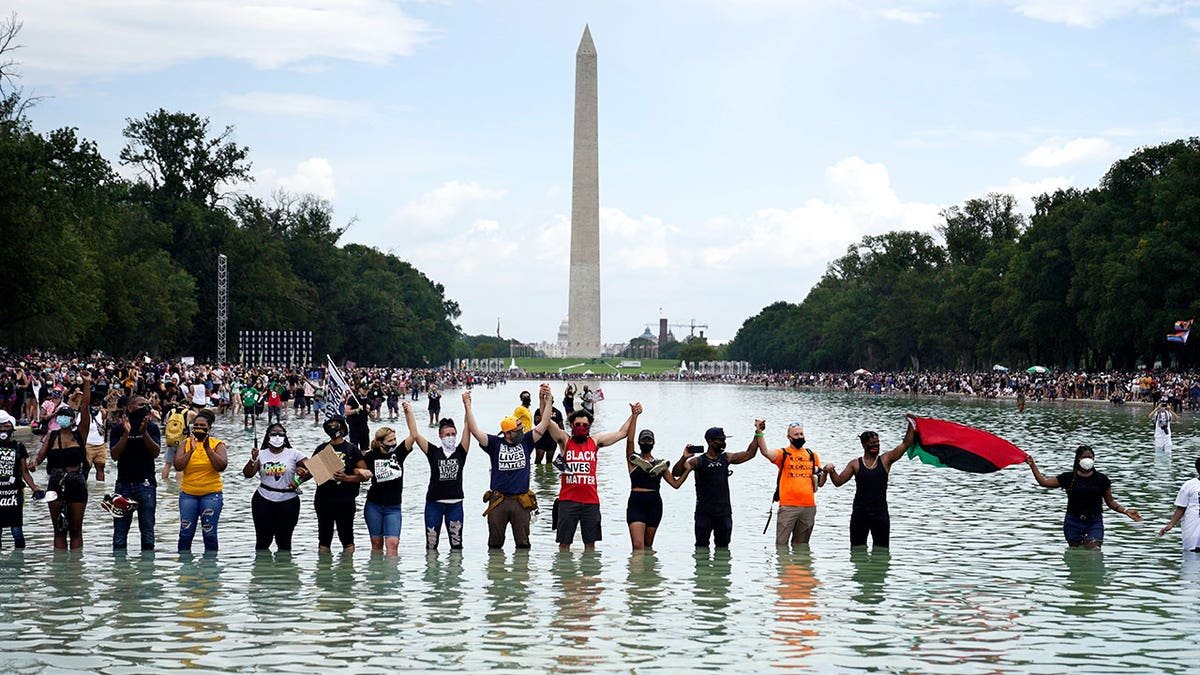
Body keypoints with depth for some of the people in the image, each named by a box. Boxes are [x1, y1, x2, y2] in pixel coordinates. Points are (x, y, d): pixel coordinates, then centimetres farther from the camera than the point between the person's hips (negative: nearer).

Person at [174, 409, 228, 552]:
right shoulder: (185, 443, 6)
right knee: (185, 533, -2)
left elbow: (222, 466, -12)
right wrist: (191, 450, -16)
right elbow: (178, 466, -5)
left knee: (209, 534, -4)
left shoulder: (217, 444, 2)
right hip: (188, 493, 2)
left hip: (211, 494, -2)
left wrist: (208, 449, -18)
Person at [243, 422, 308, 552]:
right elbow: (247, 474, -3)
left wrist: (299, 481, -16)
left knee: (284, 541, 7)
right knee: (263, 540, 5)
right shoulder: (261, 454, 4)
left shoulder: (293, 454, 1)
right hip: (263, 501, 1)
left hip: (288, 502, -1)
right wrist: (253, 459, -18)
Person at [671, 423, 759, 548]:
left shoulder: (726, 458, 11)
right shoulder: (698, 461, -3)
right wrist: (684, 458, -25)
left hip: (724, 511, 4)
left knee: (723, 546, 8)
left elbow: (750, 453, 16)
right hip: (704, 512, -4)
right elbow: (676, 473, -9)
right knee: (702, 546, -3)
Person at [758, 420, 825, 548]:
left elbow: (819, 483, 18)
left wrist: (824, 473, -3)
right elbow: (765, 452, -19)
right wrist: (759, 433, -30)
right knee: (781, 544, -7)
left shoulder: (812, 455, 15)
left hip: (809, 506, 4)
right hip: (788, 506, -4)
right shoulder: (783, 454, 2)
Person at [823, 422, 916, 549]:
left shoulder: (885, 460, 4)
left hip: (880, 513, 0)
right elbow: (838, 481, 2)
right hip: (860, 513, 0)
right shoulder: (855, 464, 4)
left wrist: (911, 424, -10)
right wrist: (831, 471, -16)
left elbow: (907, 443, -1)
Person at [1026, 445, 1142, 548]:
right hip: (1073, 522, 1)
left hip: (1094, 522, -1)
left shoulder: (1101, 479, 2)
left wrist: (1126, 511, -4)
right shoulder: (1069, 478, 3)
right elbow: (1044, 482, 4)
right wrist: (1033, 465, -4)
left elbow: (1110, 502, 9)